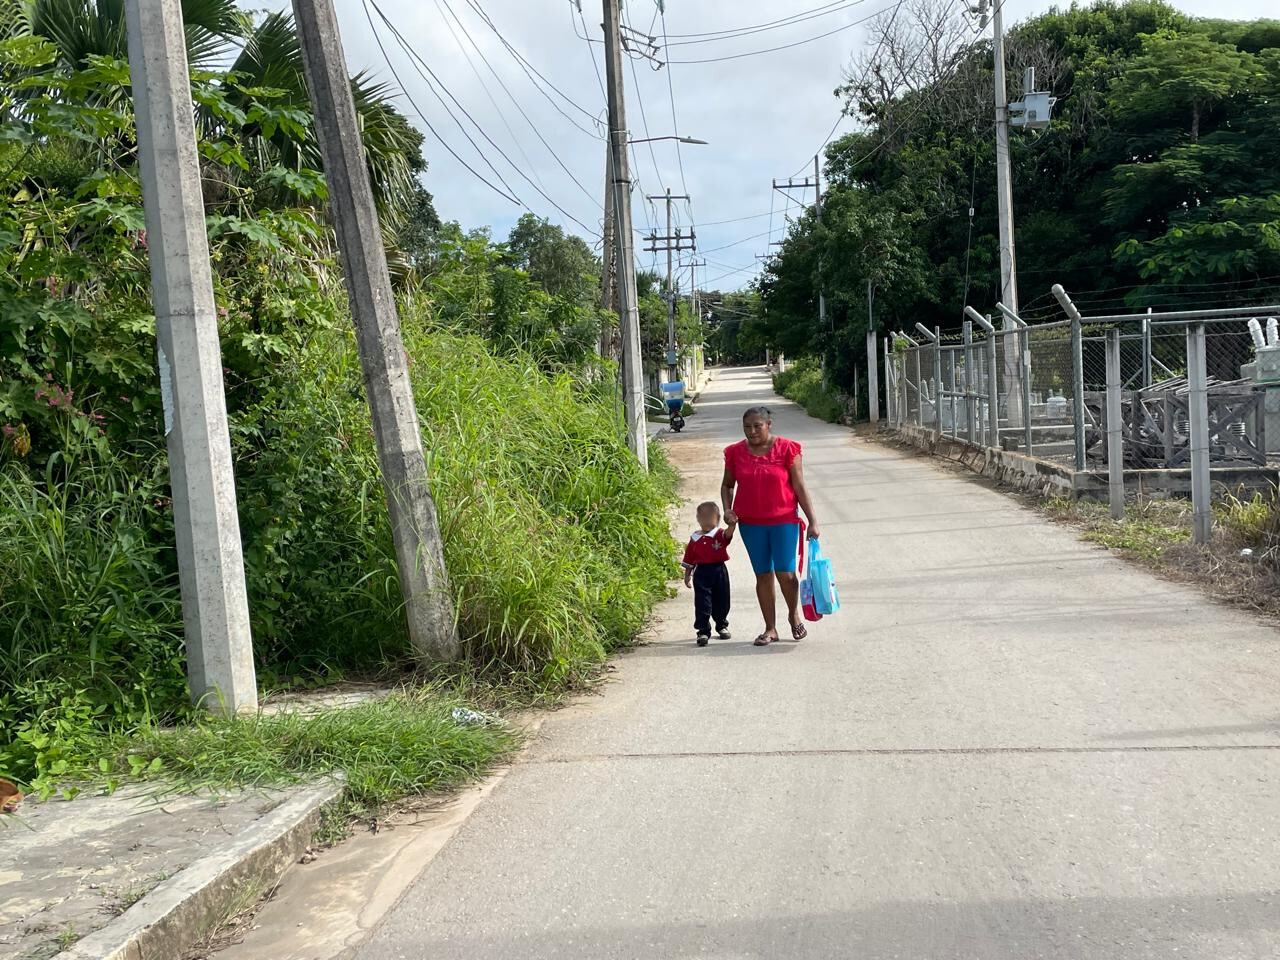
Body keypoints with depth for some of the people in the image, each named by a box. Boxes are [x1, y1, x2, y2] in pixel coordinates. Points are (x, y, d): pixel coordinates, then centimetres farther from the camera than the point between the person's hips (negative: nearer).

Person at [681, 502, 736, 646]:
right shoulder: (695, 538, 4)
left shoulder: (720, 534, -2)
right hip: (701, 573, 0)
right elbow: (689, 559, 11)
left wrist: (732, 523, -48)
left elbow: (728, 533, -27)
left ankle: (722, 626, 34)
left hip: (719, 571, 0)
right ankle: (703, 631, 0)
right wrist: (687, 575, 11)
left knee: (721, 602, 13)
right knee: (702, 603, -4)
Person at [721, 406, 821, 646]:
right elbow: (727, 485, 13)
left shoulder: (786, 449, -5)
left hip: (784, 521, -2)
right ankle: (770, 628, 16)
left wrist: (812, 521, -5)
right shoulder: (736, 452, 2)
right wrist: (727, 510, -5)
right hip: (751, 523, 2)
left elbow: (799, 486, -4)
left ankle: (794, 615, 22)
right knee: (763, 575, 7)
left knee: (785, 573, -7)